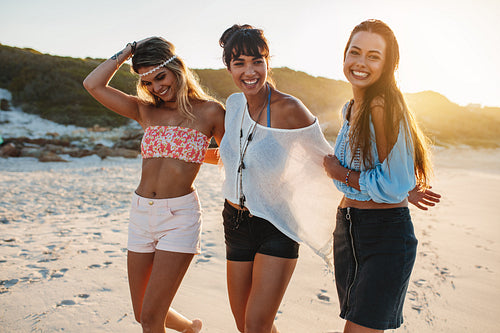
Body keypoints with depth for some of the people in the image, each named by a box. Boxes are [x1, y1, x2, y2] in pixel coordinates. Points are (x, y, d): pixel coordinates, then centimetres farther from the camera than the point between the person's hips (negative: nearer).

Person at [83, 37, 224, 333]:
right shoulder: (146, 111, 9)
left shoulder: (209, 111, -2)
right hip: (142, 212, 6)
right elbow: (93, 84, 3)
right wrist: (127, 52, 5)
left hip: (179, 214, -5)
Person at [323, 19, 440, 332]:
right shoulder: (350, 109, 10)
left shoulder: (384, 104, -17)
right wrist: (405, 191, 7)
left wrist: (338, 172, -8)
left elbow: (392, 184, -19)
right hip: (347, 228, 8)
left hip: (386, 235, -8)